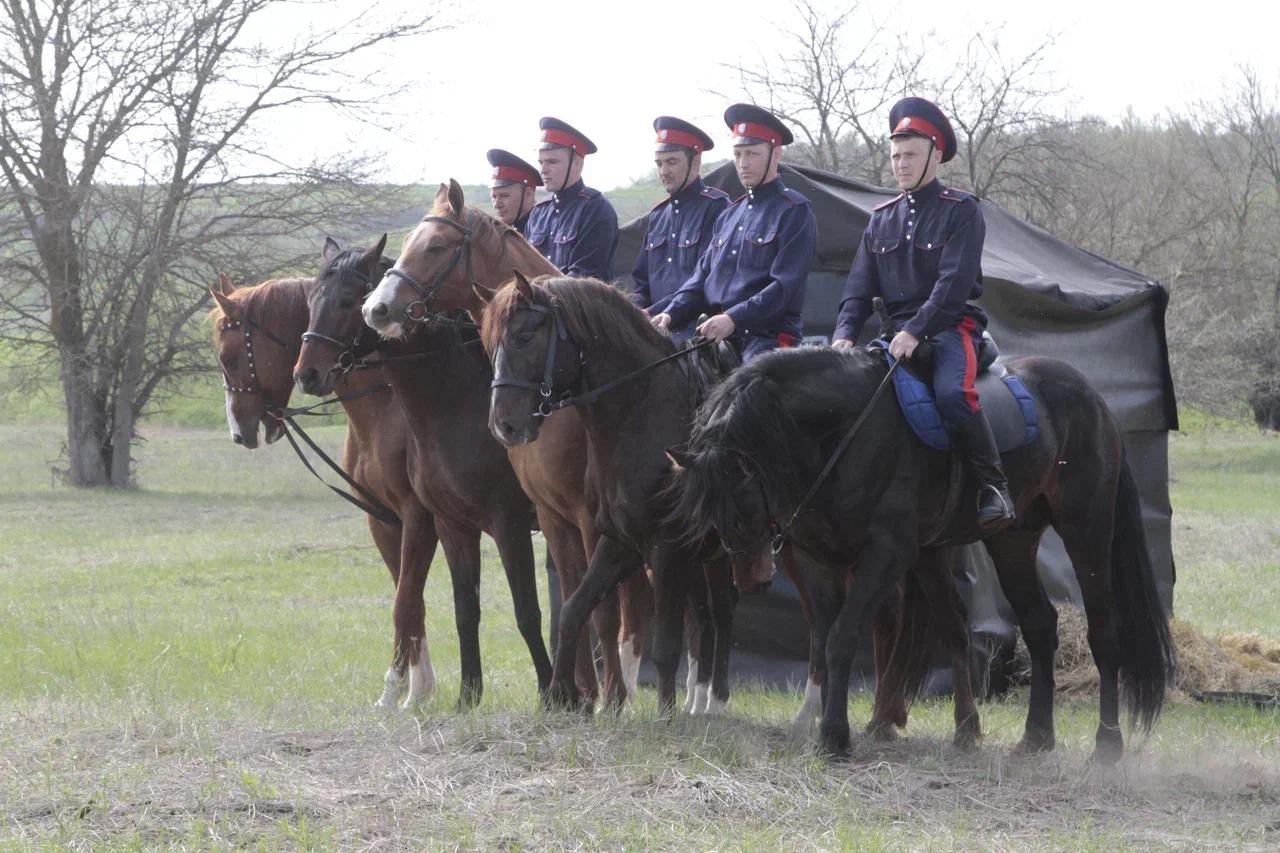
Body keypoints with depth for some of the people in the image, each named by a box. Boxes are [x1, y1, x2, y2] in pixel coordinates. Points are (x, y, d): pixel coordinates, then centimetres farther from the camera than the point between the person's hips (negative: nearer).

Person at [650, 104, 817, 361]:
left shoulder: (794, 213, -3)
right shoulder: (730, 216, 21)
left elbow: (785, 286, -13)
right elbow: (703, 276, 20)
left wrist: (733, 319, -23)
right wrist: (671, 314, 1)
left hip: (769, 338, -7)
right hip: (719, 336, 7)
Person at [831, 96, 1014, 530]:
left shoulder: (961, 211, -2)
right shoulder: (882, 219, 15)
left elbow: (954, 283, -14)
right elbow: (860, 287, 10)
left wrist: (915, 331, -25)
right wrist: (844, 335, -9)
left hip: (950, 327, -6)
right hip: (898, 331, 6)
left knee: (952, 393, -34)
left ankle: (993, 484, -20)